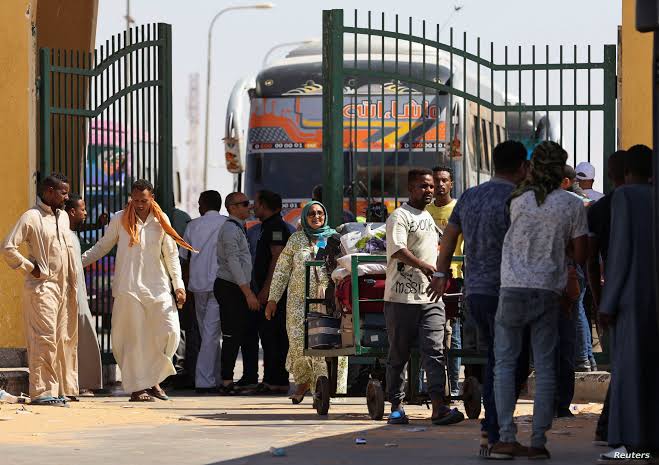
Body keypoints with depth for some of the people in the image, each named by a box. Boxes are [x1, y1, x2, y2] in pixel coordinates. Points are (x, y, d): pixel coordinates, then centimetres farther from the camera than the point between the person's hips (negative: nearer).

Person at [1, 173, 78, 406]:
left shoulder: (63, 217, 16)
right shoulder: (31, 217, -8)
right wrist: (30, 268, -10)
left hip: (65, 288, 8)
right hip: (43, 287, -8)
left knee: (64, 340, 7)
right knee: (45, 339, -11)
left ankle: (60, 390, 11)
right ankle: (41, 392, -10)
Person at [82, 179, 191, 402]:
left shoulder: (161, 220, 8)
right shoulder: (119, 219, 4)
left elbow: (171, 255, 11)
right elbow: (102, 247, 13)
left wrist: (178, 285, 5)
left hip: (157, 287, 2)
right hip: (129, 289, -2)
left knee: (169, 331, -7)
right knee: (134, 338, -4)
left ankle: (152, 379, 9)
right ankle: (137, 387, 2)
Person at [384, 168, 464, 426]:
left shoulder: (429, 217, 20)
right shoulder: (399, 216, -5)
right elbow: (398, 249, -21)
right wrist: (423, 265, -33)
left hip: (431, 298, 6)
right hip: (401, 297, -6)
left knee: (434, 351, -7)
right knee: (398, 354, 3)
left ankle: (439, 406, -16)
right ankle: (396, 406, 12)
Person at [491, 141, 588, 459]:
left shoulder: (518, 200, -1)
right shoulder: (573, 206, -1)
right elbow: (580, 256, 1)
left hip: (513, 289, -1)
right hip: (548, 291, 1)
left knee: (504, 364, 5)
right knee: (545, 367, 5)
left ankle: (506, 438, -3)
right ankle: (538, 441, 2)